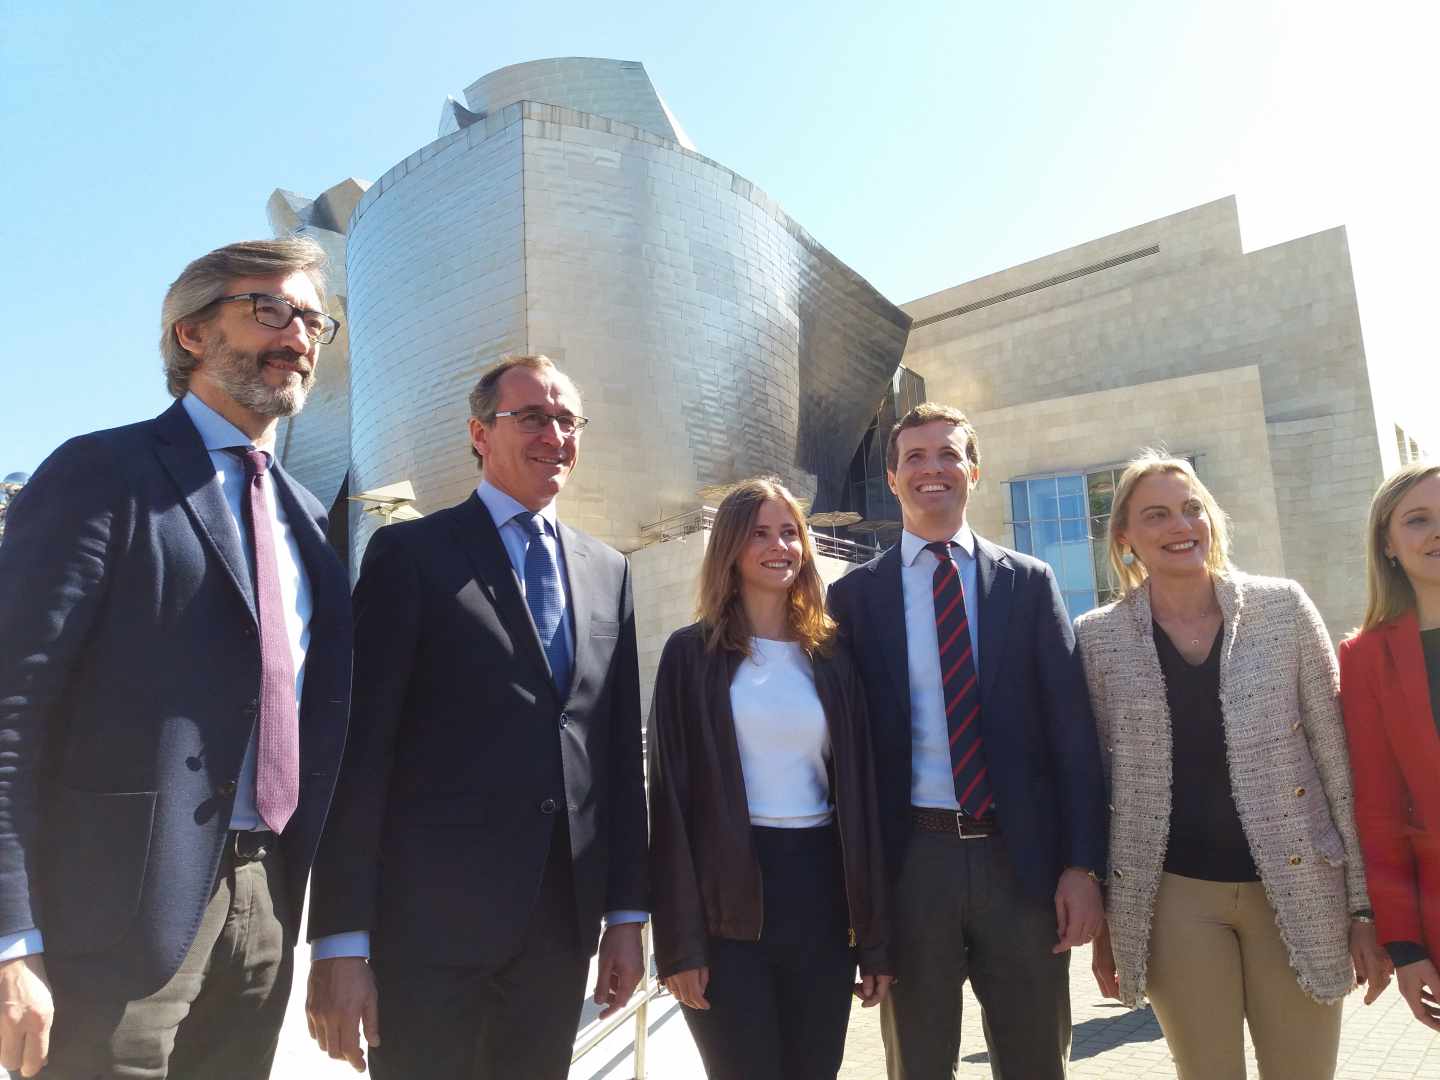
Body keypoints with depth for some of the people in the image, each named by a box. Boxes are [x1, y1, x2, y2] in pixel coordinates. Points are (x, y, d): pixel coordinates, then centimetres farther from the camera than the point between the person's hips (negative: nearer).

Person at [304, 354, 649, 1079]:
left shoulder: (608, 571, 10)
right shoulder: (411, 554, -3)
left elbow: (623, 750, 10)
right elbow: (362, 747, -7)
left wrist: (628, 911, 8)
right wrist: (340, 940, -10)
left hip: (563, 925, 4)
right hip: (432, 917, -4)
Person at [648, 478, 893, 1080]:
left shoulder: (830, 657, 7)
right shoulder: (693, 653, -2)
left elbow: (858, 788, 7)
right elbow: (671, 794, -5)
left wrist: (874, 934, 5)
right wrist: (679, 941, -9)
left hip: (820, 889, 3)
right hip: (727, 895, -3)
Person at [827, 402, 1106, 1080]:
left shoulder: (1029, 582, 4)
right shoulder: (855, 595, 2)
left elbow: (1072, 731, 2)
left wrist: (1083, 867, -4)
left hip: (1023, 858, 1)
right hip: (911, 861, 0)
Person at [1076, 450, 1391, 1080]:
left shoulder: (1284, 608, -2)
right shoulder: (1096, 638, -3)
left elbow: (1338, 758, 1)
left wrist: (1365, 902, 0)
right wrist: (1104, 921, 4)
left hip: (1299, 890, 1)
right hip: (1171, 899, 0)